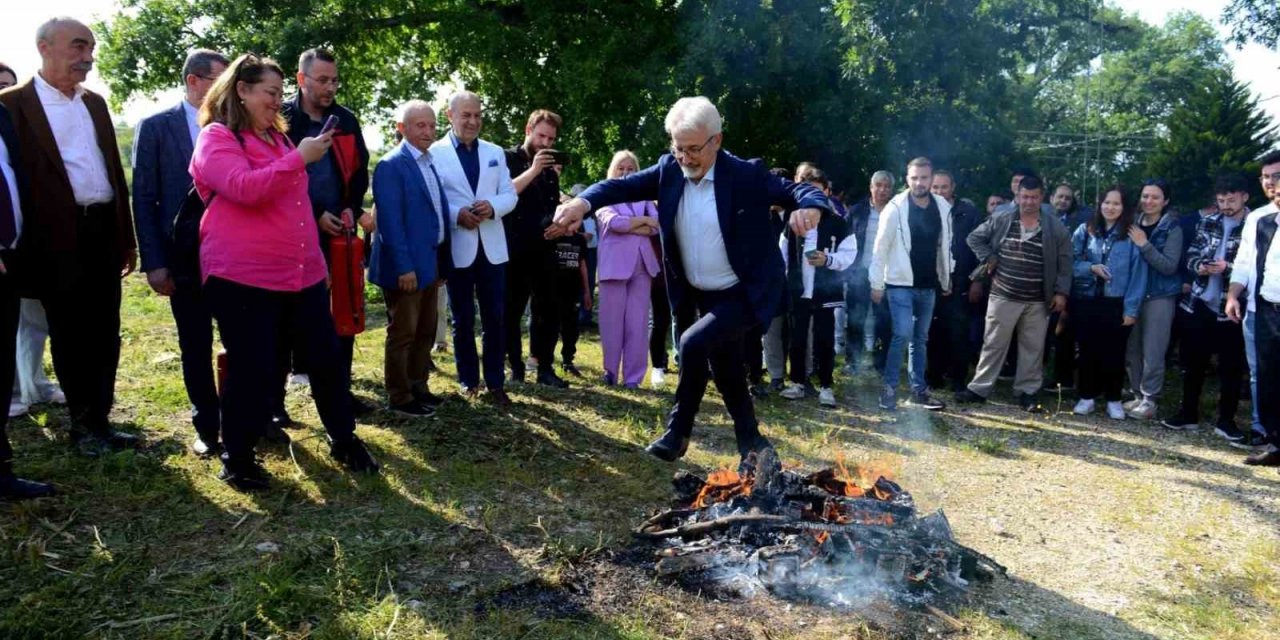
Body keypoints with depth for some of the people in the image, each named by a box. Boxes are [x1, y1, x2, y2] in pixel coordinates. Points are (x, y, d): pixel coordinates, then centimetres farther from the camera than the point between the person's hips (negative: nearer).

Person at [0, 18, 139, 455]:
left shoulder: (95, 103, 14)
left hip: (104, 231, 6)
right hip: (60, 240, -5)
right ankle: (83, 425, 19)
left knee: (105, 333, 10)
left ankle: (99, 420, 22)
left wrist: (127, 237, 14)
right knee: (69, 336, 6)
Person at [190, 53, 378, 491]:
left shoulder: (277, 136, 20)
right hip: (243, 276, -7)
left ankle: (343, 440, 22)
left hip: (302, 272, 7)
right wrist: (299, 158, -22)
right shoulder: (216, 138, -5)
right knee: (253, 369, -2)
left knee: (327, 358, 7)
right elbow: (245, 188, -23)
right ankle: (237, 458, 16)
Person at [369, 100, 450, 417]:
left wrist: (443, 262, 13)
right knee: (402, 334, 2)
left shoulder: (431, 163, 13)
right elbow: (390, 221, -19)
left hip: (431, 262, 8)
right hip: (407, 266, -8)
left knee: (425, 332, 17)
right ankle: (399, 398, 12)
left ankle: (418, 387, 29)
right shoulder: (391, 165, -13)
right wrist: (404, 267, -23)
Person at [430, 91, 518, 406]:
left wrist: (492, 206, -14)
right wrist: (456, 214, -22)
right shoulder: (435, 153, -3)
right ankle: (468, 380, 21)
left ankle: (495, 382, 14)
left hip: (492, 247, 3)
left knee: (495, 318, 5)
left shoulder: (495, 152, 12)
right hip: (457, 249, -3)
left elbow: (510, 195, 7)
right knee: (463, 320, 9)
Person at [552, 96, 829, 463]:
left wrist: (809, 206, -39)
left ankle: (678, 431, -2)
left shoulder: (747, 175, -15)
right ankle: (751, 443, 37)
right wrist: (583, 202, -31)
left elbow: (795, 190, -15)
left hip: (745, 294, -6)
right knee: (724, 369, 16)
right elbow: (623, 185, -12)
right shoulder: (670, 170, -4)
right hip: (702, 296, 6)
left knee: (693, 343, -24)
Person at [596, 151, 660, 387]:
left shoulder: (644, 196, 17)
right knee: (612, 322, 0)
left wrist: (628, 227, -8)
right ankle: (610, 373, 12)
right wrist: (644, 220, -3)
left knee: (638, 324, 1)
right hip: (615, 264, -3)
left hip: (642, 264, 3)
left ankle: (633, 377, 6)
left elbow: (657, 226, 2)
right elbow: (614, 222, -12)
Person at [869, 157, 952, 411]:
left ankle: (918, 390, 21)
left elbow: (945, 246, 12)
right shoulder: (895, 208, -12)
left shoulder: (943, 207, 2)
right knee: (903, 334, -13)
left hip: (928, 285, 5)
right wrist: (877, 284, -9)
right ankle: (889, 388, 0)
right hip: (900, 284, -5)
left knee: (920, 338, 12)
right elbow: (880, 248, -9)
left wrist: (946, 280, 15)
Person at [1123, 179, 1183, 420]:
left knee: (1152, 352, -5)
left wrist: (1144, 245, -20)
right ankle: (1138, 395, 20)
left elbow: (1170, 266, -14)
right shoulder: (1134, 224, 7)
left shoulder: (1172, 228, -6)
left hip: (1160, 296, -5)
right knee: (1132, 350, 9)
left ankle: (1149, 400, 4)